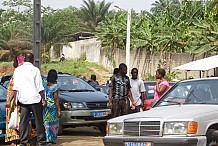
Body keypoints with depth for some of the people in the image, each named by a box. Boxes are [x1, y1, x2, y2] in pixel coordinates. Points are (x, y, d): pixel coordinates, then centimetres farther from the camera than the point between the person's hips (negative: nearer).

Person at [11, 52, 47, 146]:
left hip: (23, 100, 3)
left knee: (23, 122, 4)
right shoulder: (35, 70, -4)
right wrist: (44, 99, -2)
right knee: (39, 121, 4)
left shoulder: (17, 70, 5)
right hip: (35, 99, -3)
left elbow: (15, 87, 4)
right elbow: (39, 87, -6)